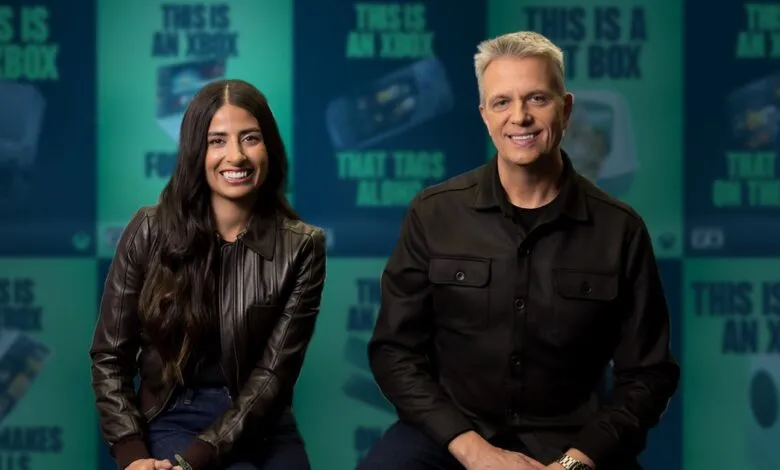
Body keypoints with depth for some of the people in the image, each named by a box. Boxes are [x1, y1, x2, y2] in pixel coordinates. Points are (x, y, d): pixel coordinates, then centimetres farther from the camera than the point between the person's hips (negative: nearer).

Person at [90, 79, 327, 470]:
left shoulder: (301, 247, -3)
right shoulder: (150, 232, -3)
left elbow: (274, 373, -8)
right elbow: (109, 355, 1)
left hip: (263, 428, 2)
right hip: (174, 420, -2)